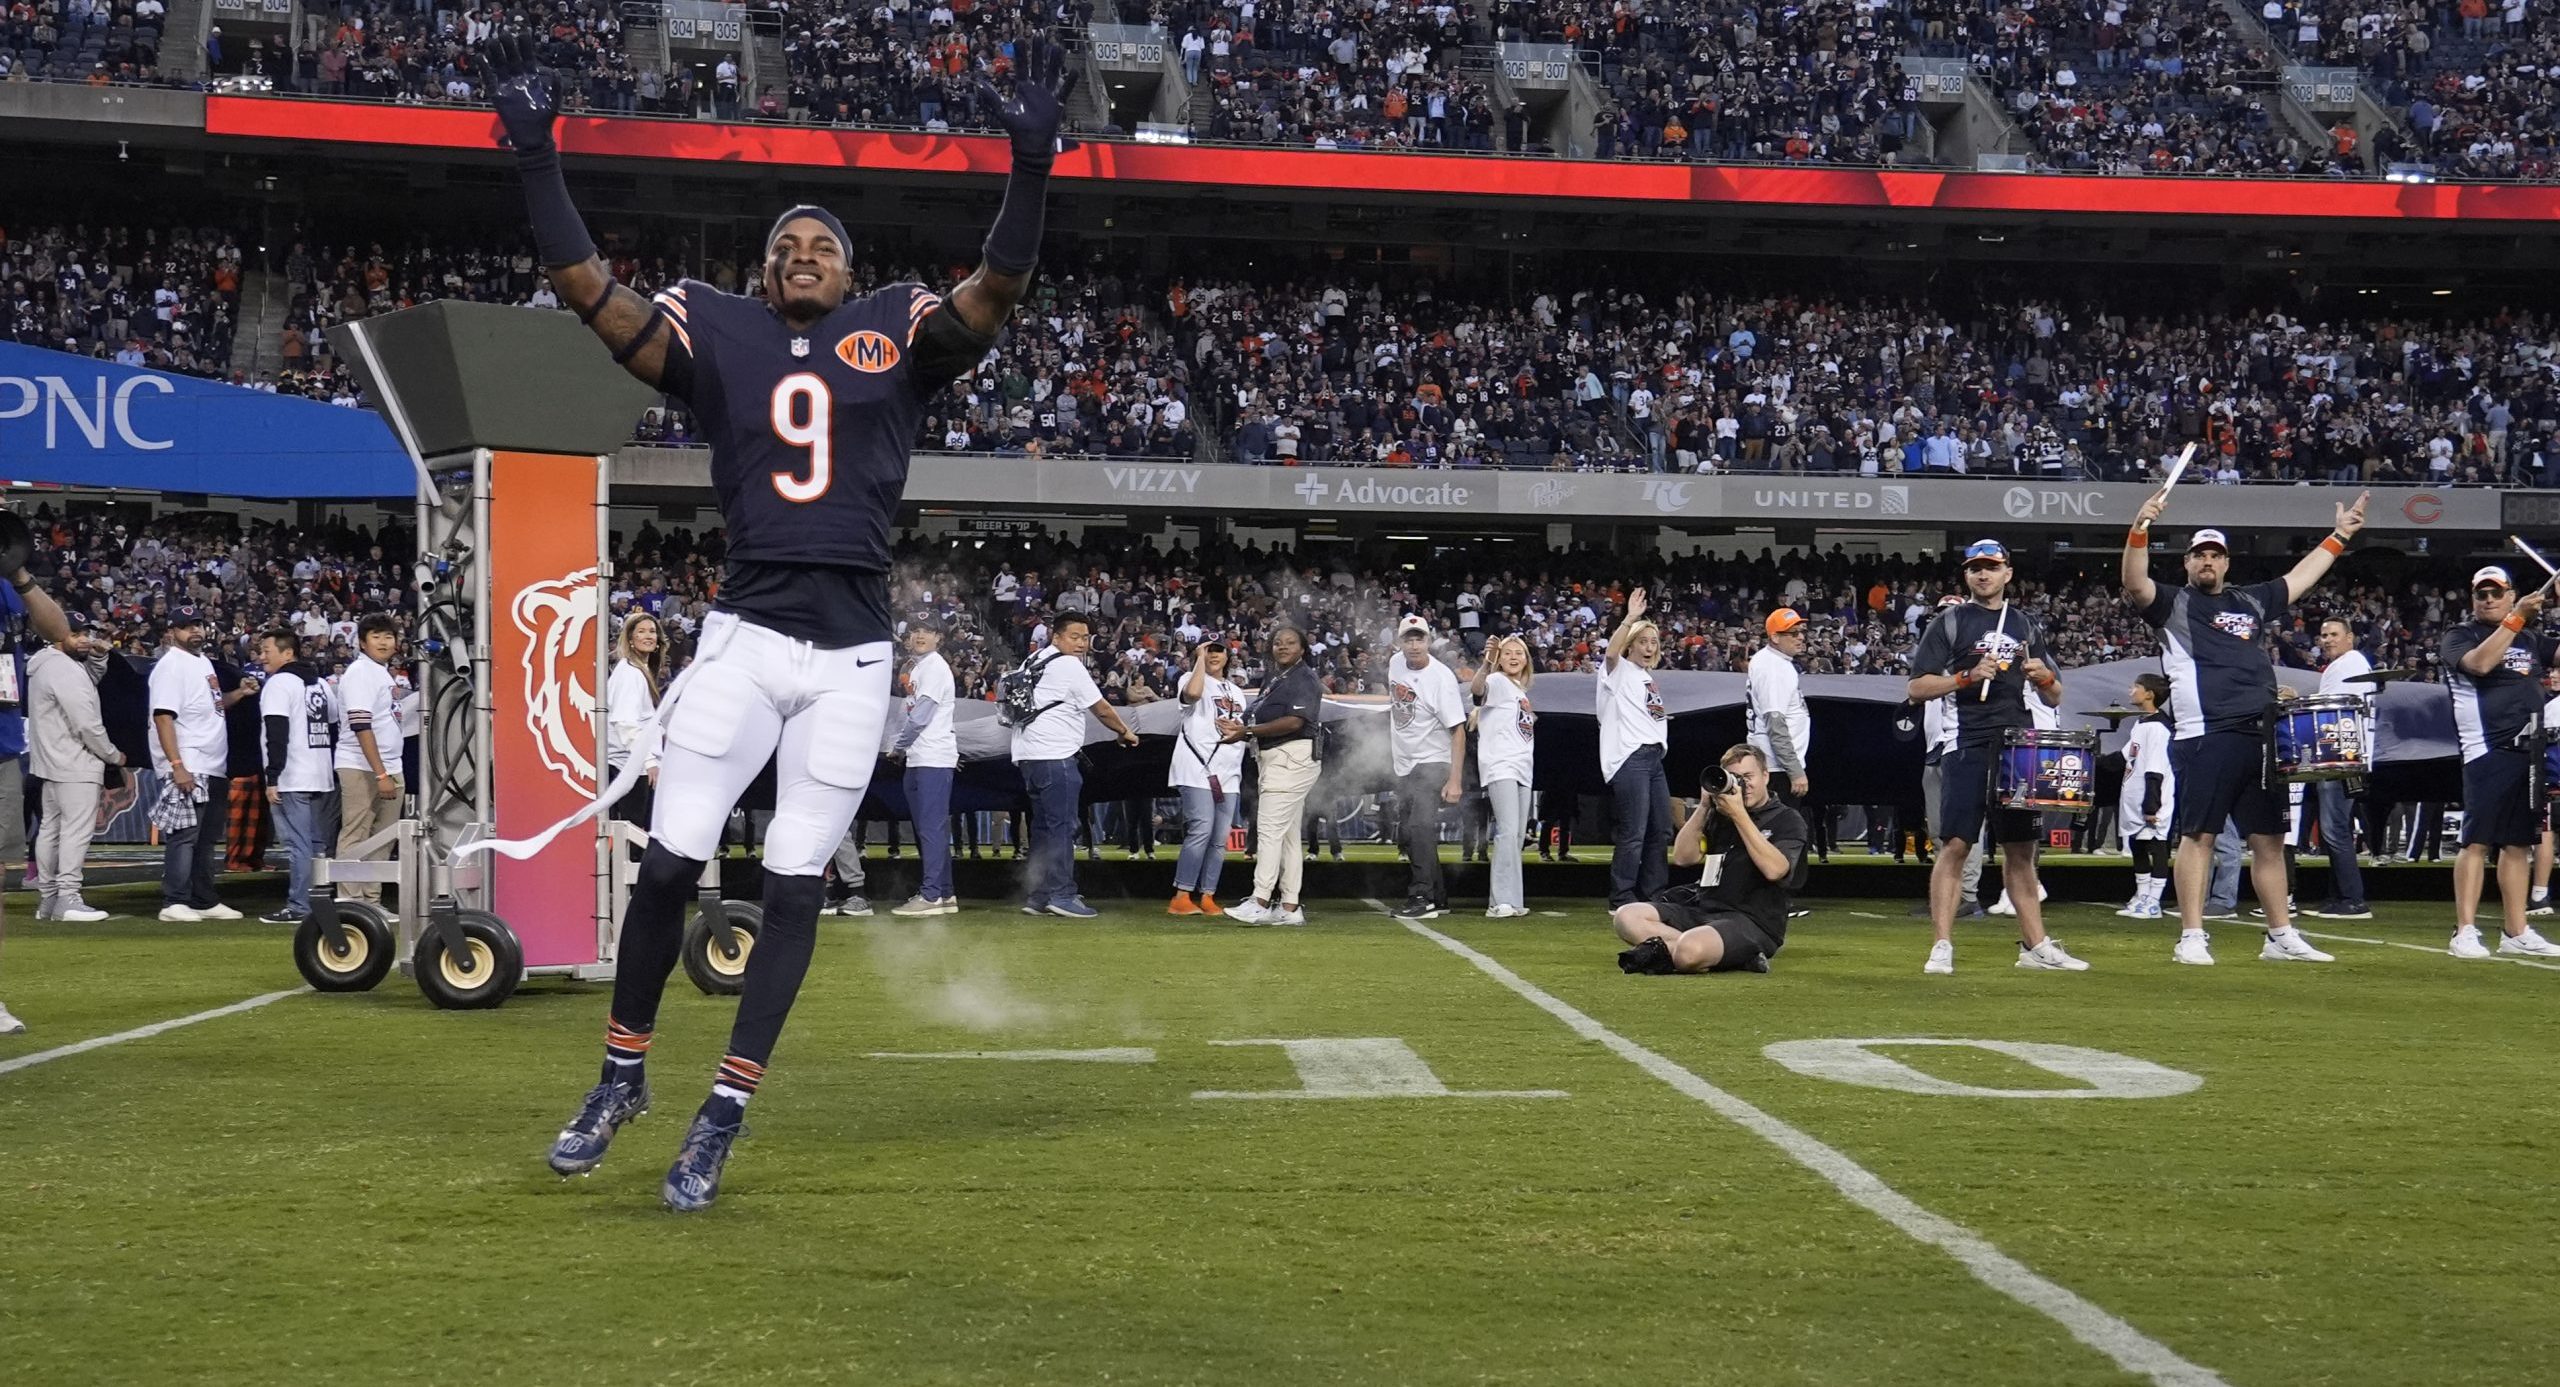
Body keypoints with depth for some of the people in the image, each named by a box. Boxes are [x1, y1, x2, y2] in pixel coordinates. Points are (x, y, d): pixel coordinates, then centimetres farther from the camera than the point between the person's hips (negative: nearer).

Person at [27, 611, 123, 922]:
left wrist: (99, 654, 4)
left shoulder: (46, 664, 12)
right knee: (77, 828, -10)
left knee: (51, 828, 13)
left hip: (52, 761, 11)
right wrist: (113, 756, -9)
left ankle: (47, 898, 18)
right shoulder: (65, 670, -19)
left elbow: (93, 676, 25)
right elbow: (87, 724, -22)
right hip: (75, 764, -11)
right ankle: (67, 899, -13)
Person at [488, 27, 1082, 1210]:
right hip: (745, 636, 0)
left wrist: (1030, 164, -21)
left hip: (853, 655, 0)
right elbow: (585, 287, 1)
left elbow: (998, 289, -7)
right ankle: (622, 1077, 17)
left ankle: (722, 1117, 9)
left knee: (793, 887, 1)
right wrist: (534, 152, -8)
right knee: (668, 864, -4)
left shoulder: (895, 334, 9)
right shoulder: (717, 333, 10)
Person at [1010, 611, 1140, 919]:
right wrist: (1125, 733, 11)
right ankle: (1062, 895, -9)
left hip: (1028, 755, 9)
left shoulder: (1034, 662, 17)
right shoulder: (1069, 666, -9)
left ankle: (1037, 896, 13)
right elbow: (1102, 710, -5)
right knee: (1062, 826, -7)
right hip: (1056, 755, -9)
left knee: (1043, 826, 13)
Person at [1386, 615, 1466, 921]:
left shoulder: (1441, 678, -19)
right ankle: (1438, 898, 20)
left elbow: (1458, 731, -21)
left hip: (1432, 763, -8)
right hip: (1404, 765, 8)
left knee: (1421, 827, -23)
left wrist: (1455, 780, -28)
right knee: (1408, 833, 10)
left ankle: (1423, 898, -23)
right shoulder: (1396, 663, 1)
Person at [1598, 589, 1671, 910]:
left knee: (1661, 831, 11)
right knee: (1634, 833, -10)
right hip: (1629, 759, -9)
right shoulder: (1620, 670, -2)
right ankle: (1622, 899, -4)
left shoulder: (1648, 678, 22)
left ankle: (1654, 895, 19)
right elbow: (1611, 651, -24)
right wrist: (1630, 619, -34)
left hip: (1653, 757, 9)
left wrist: (1663, 716, 8)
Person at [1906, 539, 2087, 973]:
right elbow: (1917, 688, -3)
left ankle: (2035, 945, 13)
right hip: (1967, 747, -4)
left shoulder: (2026, 626, 17)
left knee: (2021, 849, 8)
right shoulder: (1950, 622, 4)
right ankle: (1942, 947, -7)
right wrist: (1967, 677, -15)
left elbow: (2055, 699, 19)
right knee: (1955, 845, -8)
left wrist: (2044, 676, -3)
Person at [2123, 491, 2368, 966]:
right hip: (2204, 740, -5)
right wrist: (2139, 529, -26)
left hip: (2260, 738, 6)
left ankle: (2281, 936, 15)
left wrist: (2338, 536, 35)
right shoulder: (2173, 605, 5)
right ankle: (2191, 937, -2)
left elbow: (2300, 577, 33)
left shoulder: (2252, 601, 21)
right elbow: (2134, 584, -13)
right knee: (2198, 835, -4)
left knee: (2269, 838, 8)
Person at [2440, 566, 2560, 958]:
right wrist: (2516, 617, -21)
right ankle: (2465, 933, -13)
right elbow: (2480, 663, -19)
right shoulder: (2458, 637, 1)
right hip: (2487, 753, -6)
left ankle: (2517, 933, 14)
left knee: (2518, 843, 9)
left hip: (2528, 752, 6)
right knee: (2478, 841, -11)